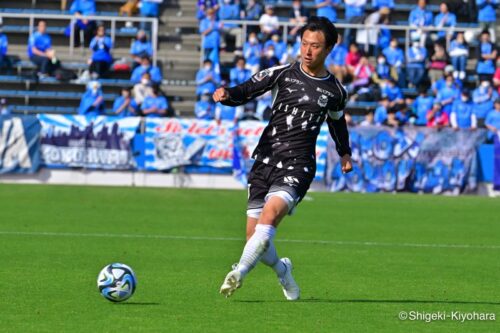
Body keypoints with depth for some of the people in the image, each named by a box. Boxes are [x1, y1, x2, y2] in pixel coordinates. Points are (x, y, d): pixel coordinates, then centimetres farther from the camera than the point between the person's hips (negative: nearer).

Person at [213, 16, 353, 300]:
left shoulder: (335, 91, 7)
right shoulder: (282, 74, 4)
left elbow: (337, 122, 28)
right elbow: (245, 92, -1)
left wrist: (345, 153, 24)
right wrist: (226, 95, -21)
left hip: (298, 165, -2)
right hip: (265, 159, 2)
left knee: (272, 211, -31)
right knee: (255, 237, 0)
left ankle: (240, 273, -32)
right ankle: (282, 270, 32)